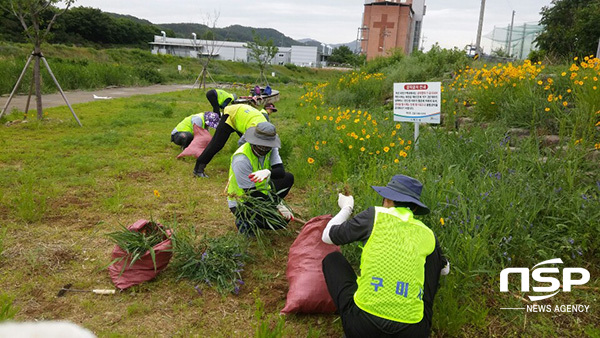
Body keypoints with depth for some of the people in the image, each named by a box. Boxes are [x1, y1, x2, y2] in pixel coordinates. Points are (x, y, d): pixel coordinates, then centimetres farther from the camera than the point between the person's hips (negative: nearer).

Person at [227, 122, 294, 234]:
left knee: (289, 178, -1)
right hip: (242, 203, -8)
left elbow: (281, 171, -18)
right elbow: (251, 192, -26)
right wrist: (278, 206, -22)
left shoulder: (271, 149, -9)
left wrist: (268, 172, -42)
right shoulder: (241, 160, -30)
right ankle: (246, 221, -3)